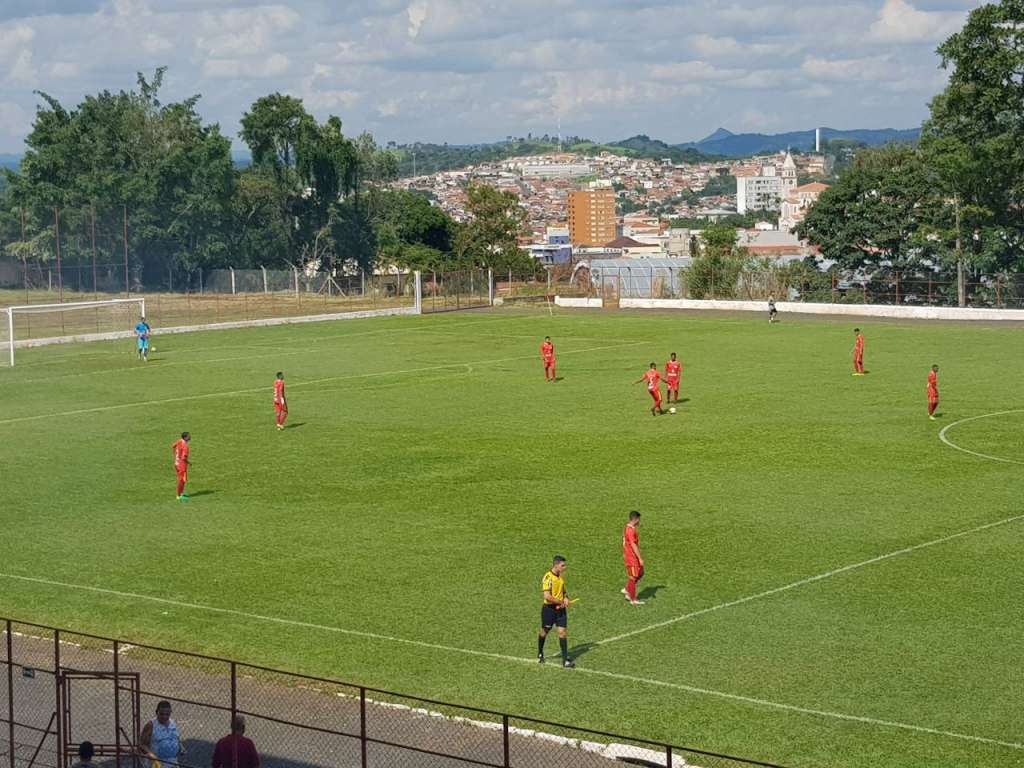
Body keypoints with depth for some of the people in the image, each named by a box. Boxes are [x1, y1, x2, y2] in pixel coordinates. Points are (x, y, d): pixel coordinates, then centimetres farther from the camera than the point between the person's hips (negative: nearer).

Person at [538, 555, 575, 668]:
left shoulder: (560, 577, 7)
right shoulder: (548, 577, -18)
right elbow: (547, 596, -25)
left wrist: (566, 598, 4)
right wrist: (560, 602, -17)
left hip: (560, 609, 6)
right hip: (549, 608, -6)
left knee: (562, 632, -3)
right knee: (544, 631, 11)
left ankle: (565, 660, -5)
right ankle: (540, 654, 34)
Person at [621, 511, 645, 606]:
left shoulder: (628, 528, 10)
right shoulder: (631, 530, -22)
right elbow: (634, 545, -23)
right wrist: (640, 558, -21)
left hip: (630, 556, 10)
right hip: (632, 558, -10)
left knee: (640, 573, 17)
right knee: (633, 577, -1)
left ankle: (627, 590, 21)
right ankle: (633, 600, 7)